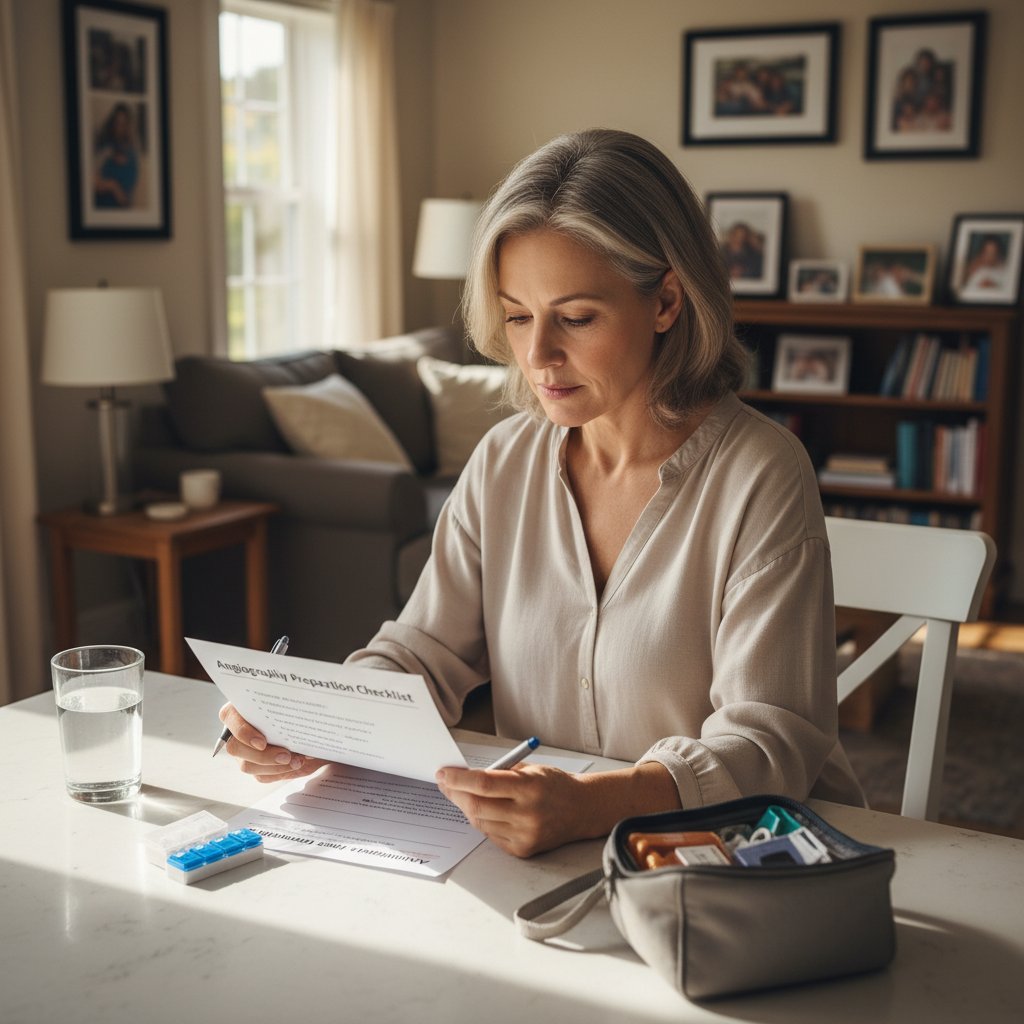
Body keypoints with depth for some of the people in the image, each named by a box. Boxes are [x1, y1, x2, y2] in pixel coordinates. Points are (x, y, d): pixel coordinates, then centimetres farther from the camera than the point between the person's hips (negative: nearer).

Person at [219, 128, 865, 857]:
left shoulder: (760, 477, -12)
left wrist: (590, 804, -34)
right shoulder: (504, 462, 4)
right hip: (539, 860, 4)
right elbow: (423, 654, 5)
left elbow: (772, 735, -18)